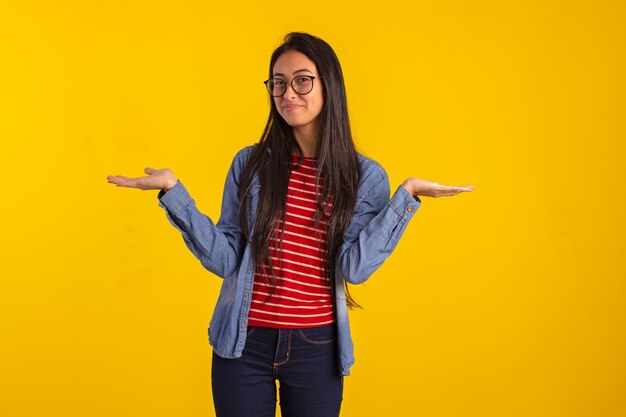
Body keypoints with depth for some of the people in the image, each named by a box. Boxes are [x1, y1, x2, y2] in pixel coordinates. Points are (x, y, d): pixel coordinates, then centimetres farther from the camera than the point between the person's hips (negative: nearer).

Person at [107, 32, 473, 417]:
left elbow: (355, 267, -11)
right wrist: (173, 190, -12)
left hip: (317, 347, 0)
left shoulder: (365, 176, -1)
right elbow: (225, 260, -4)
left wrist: (407, 195, -16)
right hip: (243, 342, 0)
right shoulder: (250, 163, 0)